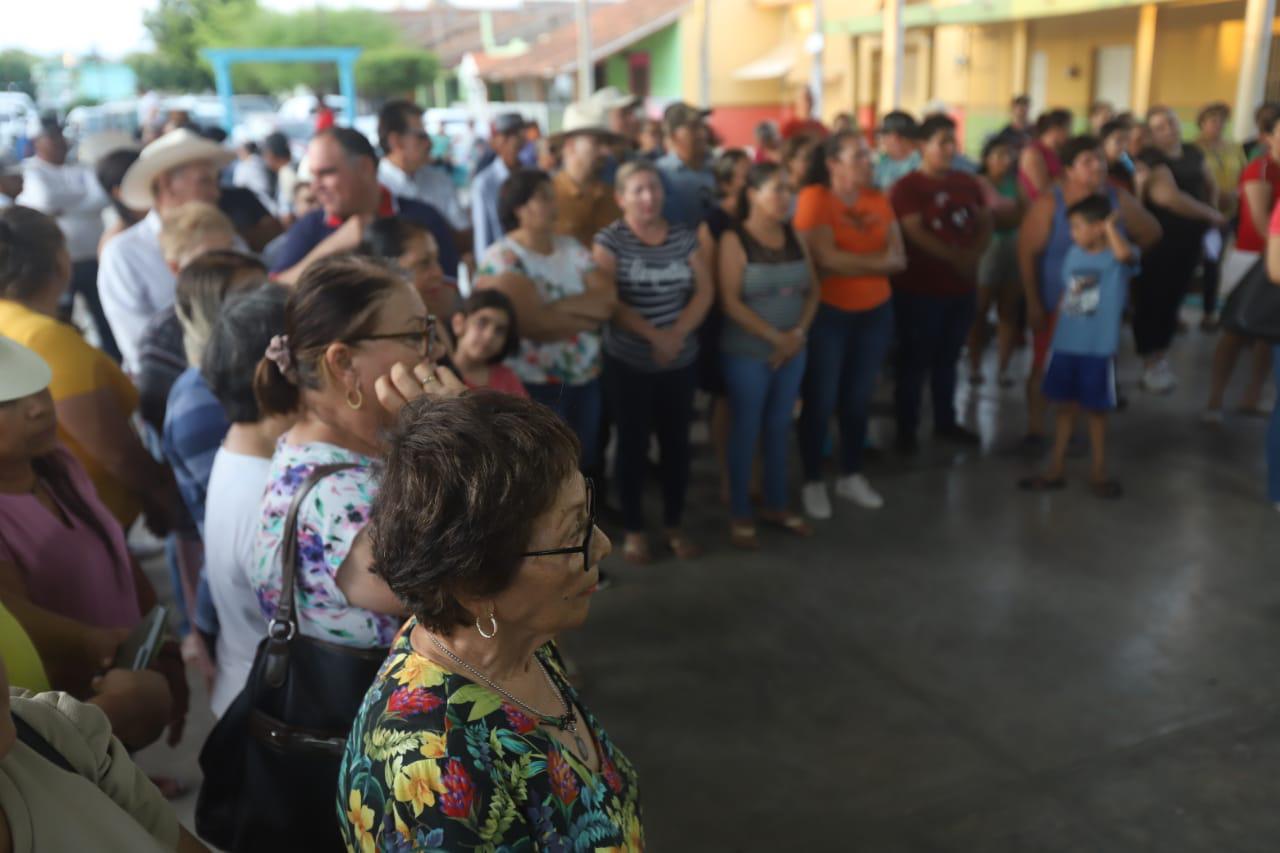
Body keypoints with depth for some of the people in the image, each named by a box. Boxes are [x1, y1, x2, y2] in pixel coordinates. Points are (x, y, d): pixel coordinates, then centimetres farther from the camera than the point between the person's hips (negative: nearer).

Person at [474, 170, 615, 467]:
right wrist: (588, 314, -10)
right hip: (535, 386, -6)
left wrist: (560, 306, -17)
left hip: (587, 379, 6)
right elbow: (534, 324, -23)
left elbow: (608, 295, -3)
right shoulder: (502, 259, -13)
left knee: (584, 463, 17)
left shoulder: (570, 247, 8)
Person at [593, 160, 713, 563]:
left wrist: (677, 335, -14)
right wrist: (653, 334, -21)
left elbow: (704, 292, 0)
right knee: (633, 443, 6)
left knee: (677, 442, 10)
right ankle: (634, 529, 19)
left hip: (681, 361, 3)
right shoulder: (609, 240, -6)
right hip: (628, 362, -3)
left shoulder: (686, 236, 4)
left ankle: (674, 524, 26)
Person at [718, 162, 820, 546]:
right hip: (748, 353, -5)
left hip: (793, 351, 5)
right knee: (746, 430, 4)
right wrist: (774, 337, -14)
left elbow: (812, 289, 8)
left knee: (779, 427, 14)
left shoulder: (794, 236, 6)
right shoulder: (734, 239, -10)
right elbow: (731, 302, -15)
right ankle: (740, 514, 17)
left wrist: (798, 333, -8)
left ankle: (777, 505, 29)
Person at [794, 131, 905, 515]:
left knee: (859, 397, 14)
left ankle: (851, 476, 29)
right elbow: (826, 258, -22)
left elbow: (899, 258, -1)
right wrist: (877, 260, -10)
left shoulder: (879, 199, 5)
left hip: (875, 311, 5)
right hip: (826, 313, -5)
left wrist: (849, 262, -18)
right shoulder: (814, 197, -12)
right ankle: (813, 482, 18)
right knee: (820, 400, 3)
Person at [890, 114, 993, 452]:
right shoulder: (907, 187, -10)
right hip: (919, 288, -6)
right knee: (915, 362, 1)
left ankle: (946, 422, 29)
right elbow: (915, 233, -18)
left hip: (961, 287, 6)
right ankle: (907, 429, 12)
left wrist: (975, 254, -10)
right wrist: (956, 257, -20)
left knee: (948, 359, 16)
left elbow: (985, 224, 9)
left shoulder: (967, 183, 10)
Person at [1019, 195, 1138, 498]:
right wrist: (1054, 333, 14)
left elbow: (1125, 254, -38)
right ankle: (1056, 469, 23)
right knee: (1066, 407, 14)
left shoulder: (1116, 258, -12)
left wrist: (1110, 226, -23)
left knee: (1095, 410, 8)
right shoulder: (1074, 254, 6)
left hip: (1098, 349, -5)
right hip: (1065, 346, 5)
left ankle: (1098, 472, 23)